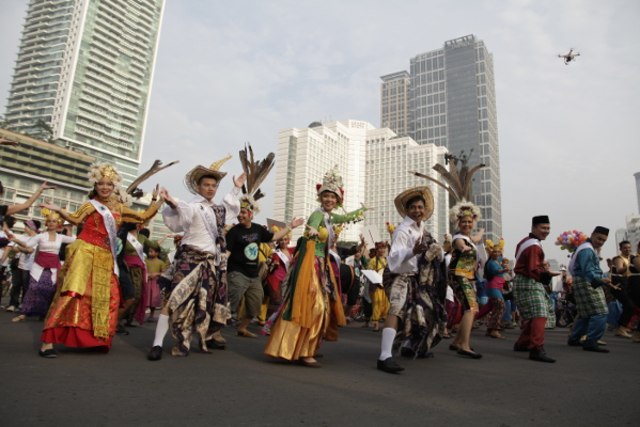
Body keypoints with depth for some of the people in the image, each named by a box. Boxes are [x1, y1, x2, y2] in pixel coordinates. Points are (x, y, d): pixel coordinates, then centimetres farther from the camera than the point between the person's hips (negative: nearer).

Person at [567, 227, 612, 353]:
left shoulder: (592, 249, 19)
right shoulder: (587, 250, -17)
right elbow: (588, 271, -29)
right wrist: (601, 279, -43)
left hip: (591, 283, 11)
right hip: (586, 283, -11)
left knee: (585, 314, 16)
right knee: (600, 313, -14)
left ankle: (574, 338, 24)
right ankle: (591, 342, -13)